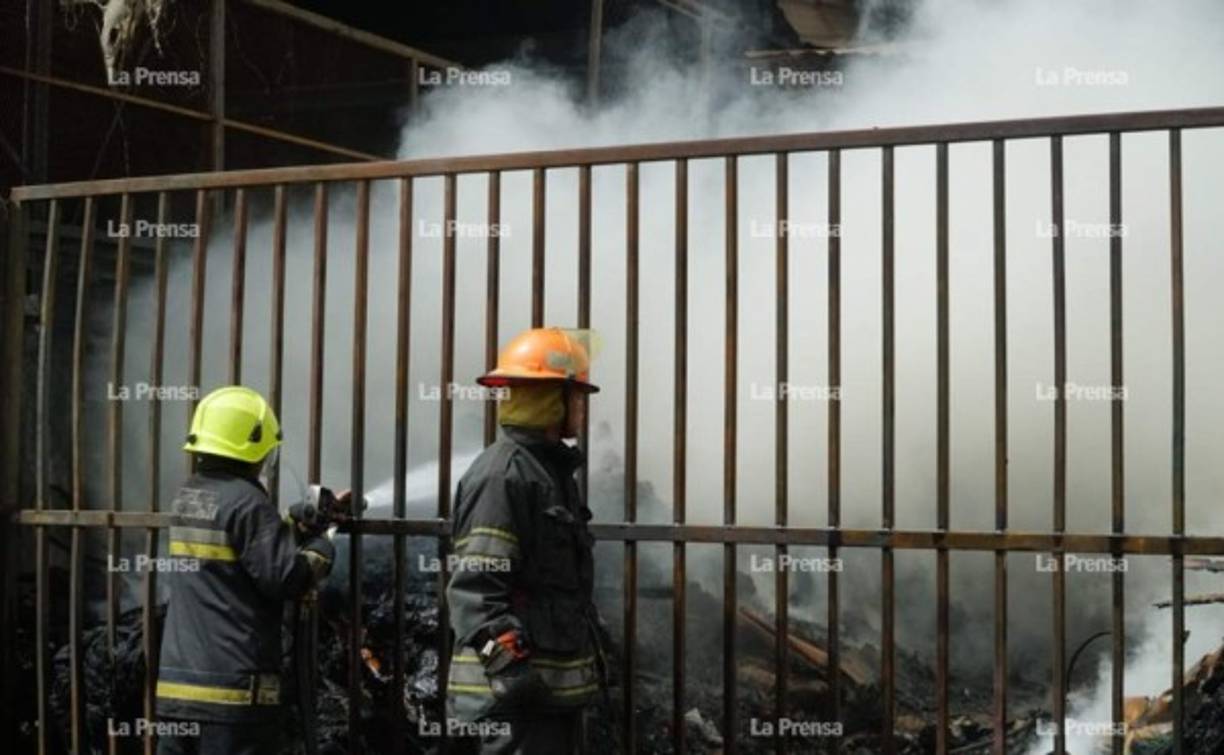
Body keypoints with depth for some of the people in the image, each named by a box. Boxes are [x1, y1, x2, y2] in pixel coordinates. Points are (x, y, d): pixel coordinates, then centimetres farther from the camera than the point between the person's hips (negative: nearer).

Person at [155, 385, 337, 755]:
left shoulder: (187, 498, 12)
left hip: (177, 683, 8)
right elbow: (284, 576, -18)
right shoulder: (246, 501, -15)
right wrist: (323, 546, -1)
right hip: (233, 687, -8)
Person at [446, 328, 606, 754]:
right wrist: (506, 661, -27)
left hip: (558, 685, 11)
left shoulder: (552, 471, 18)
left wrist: (589, 658, 28)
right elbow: (474, 587, -21)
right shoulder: (501, 475, -14)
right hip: (516, 689, -11)